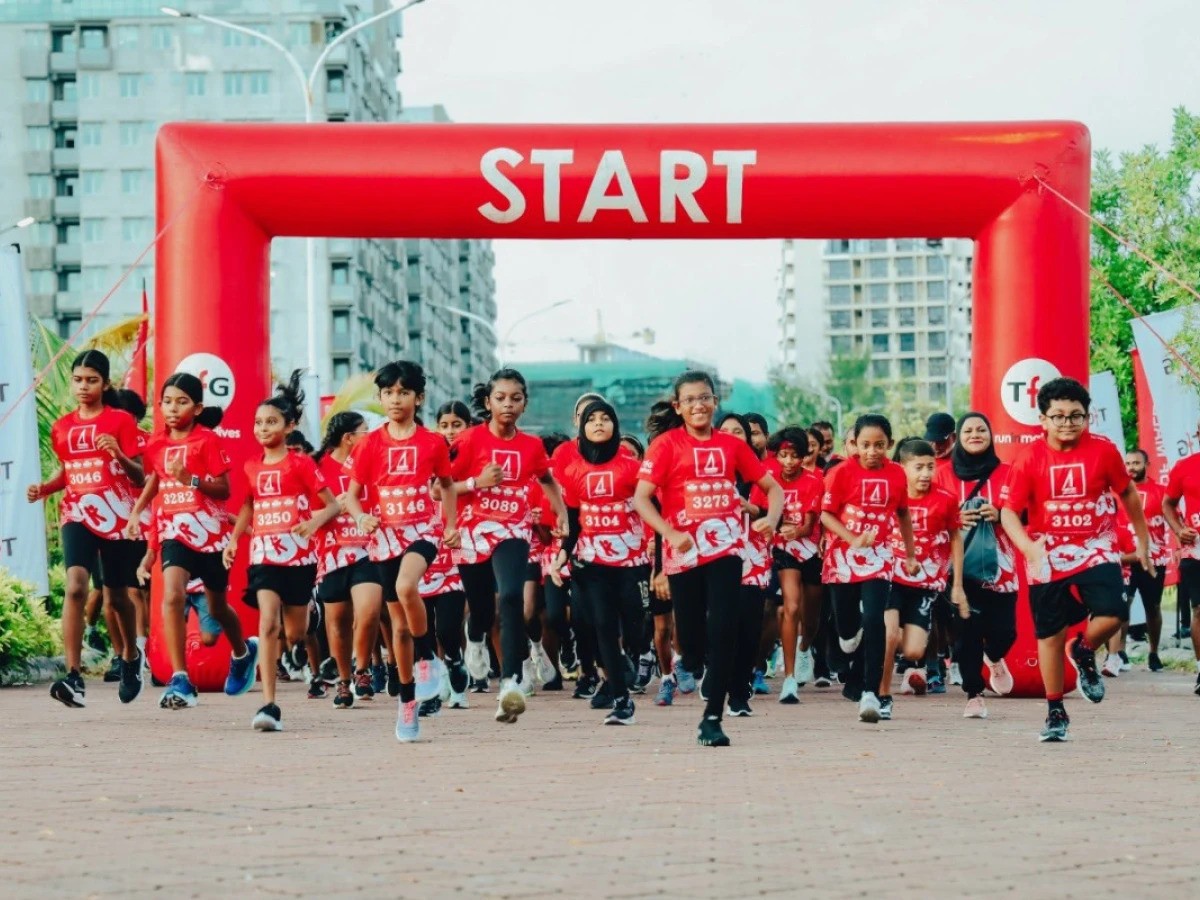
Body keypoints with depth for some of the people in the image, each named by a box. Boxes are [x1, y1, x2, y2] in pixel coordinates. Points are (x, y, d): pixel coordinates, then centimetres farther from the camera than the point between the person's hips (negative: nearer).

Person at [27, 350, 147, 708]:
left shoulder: (121, 421, -2)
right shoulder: (62, 427, 9)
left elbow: (140, 477, -4)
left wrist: (119, 456, -22)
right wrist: (44, 489, 4)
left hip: (117, 516, -1)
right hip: (78, 515, 1)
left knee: (119, 596, 11)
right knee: (75, 586, -21)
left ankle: (131, 657, 42)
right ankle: (73, 677, -27)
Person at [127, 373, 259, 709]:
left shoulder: (207, 440, -8)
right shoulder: (156, 444, 4)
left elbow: (224, 490, -11)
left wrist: (192, 480, -26)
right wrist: (136, 512, 5)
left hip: (210, 530, -2)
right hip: (175, 530, 2)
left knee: (217, 607, 15)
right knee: (172, 596, -22)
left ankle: (243, 653, 49)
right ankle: (179, 681, -23)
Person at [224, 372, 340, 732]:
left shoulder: (301, 464, -4)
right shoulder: (251, 467, 7)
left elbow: (333, 505, -3)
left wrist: (315, 521, -23)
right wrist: (233, 539, 8)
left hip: (298, 556, -2)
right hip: (264, 555, 2)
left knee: (295, 635, 8)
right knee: (268, 624, -17)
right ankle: (269, 705, -20)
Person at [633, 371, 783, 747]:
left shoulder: (731, 445, 8)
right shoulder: (667, 444, -1)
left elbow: (771, 486, 14)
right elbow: (641, 498, -8)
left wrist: (772, 518, -6)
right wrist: (671, 534, -21)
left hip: (725, 549, 1)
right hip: (684, 554, -1)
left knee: (722, 631, -11)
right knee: (691, 634, 7)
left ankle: (712, 719, -7)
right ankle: (690, 668, 45)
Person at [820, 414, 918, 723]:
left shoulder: (896, 474, 1)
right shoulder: (842, 473, -6)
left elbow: (903, 515, 15)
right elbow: (826, 514, -6)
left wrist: (910, 554, 18)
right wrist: (853, 539, -20)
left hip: (879, 558, 0)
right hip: (844, 556, 0)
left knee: (873, 621, -17)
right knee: (847, 626, 8)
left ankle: (870, 693, -18)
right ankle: (855, 679, 35)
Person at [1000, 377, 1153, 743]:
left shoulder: (1103, 450, -6)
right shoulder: (1029, 458, -8)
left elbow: (1128, 494, 10)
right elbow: (1009, 512, -8)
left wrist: (1143, 542, 17)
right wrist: (1030, 548, -25)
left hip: (1096, 550, 0)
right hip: (1048, 558, 0)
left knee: (1112, 614, -22)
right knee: (1050, 635, 6)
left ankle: (1083, 652, 12)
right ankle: (1055, 712, 22)